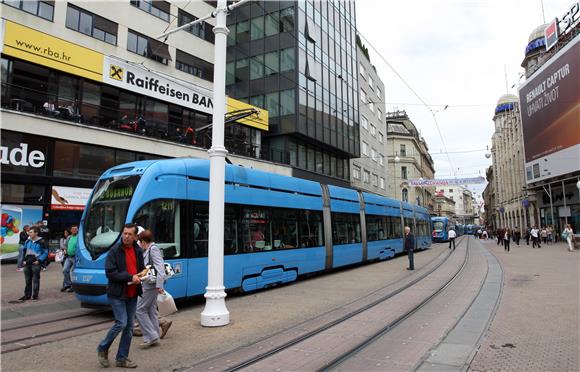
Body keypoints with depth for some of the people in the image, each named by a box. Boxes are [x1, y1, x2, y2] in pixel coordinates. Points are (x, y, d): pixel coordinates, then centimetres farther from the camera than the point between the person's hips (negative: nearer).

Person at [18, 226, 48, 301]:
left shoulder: (41, 242, -9)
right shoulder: (27, 241, 8)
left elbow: (45, 253, -5)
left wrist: (39, 260, -13)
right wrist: (24, 260, 10)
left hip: (36, 264, -6)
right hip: (27, 264, 6)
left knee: (35, 280, 0)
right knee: (27, 280, 12)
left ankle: (35, 296, 8)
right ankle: (27, 295, 22)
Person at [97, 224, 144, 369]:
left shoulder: (138, 250, 7)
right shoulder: (115, 251, -11)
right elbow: (110, 272, -17)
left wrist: (142, 273, -2)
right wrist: (130, 277, -21)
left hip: (132, 295, 6)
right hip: (117, 294, -6)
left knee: (129, 327, 9)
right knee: (121, 323, -10)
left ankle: (122, 358, 21)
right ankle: (102, 348, 17)